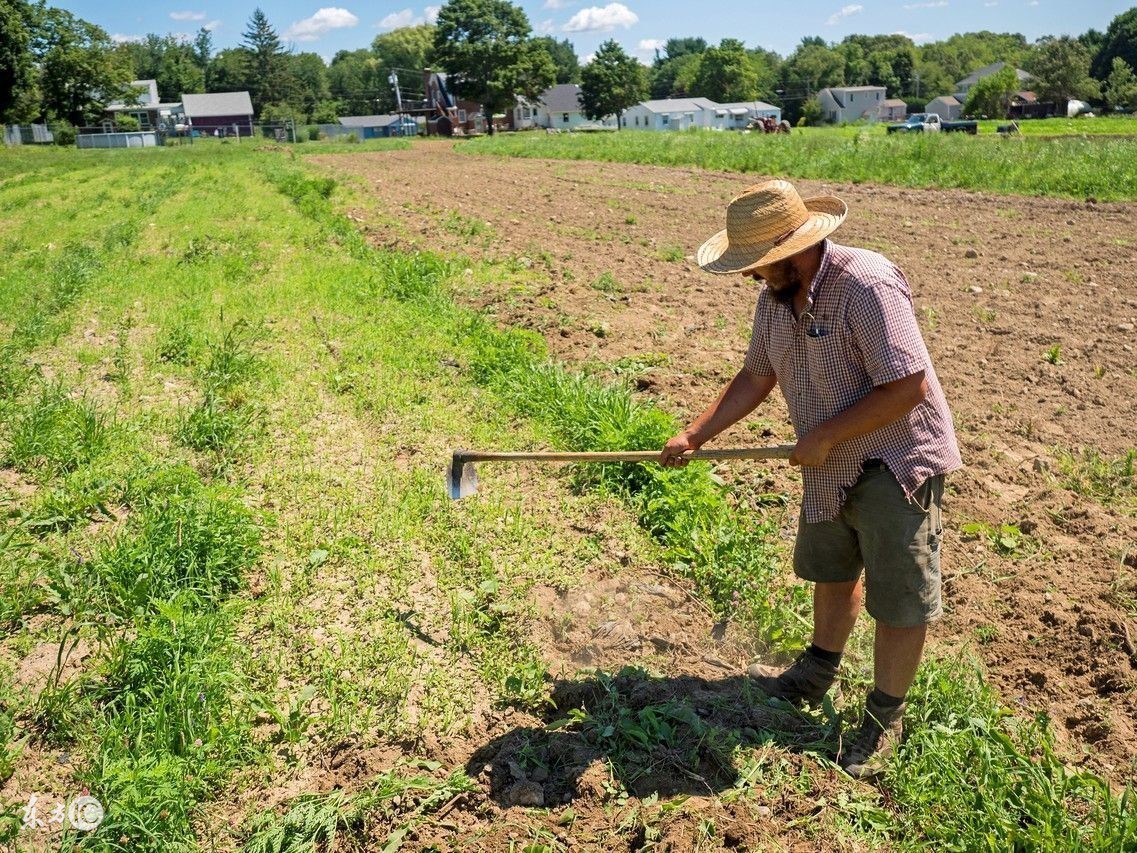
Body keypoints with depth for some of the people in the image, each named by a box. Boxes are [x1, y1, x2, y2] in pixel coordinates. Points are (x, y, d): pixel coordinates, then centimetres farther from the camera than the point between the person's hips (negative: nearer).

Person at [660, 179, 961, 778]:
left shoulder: (867, 286, -28)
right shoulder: (774, 299, -2)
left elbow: (907, 387, -30)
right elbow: (756, 378, 8)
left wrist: (824, 438, -24)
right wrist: (694, 436, 2)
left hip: (897, 463, -8)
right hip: (831, 466, 8)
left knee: (898, 599, 3)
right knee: (831, 571, 23)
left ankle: (884, 718, 23)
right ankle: (816, 677, 44)